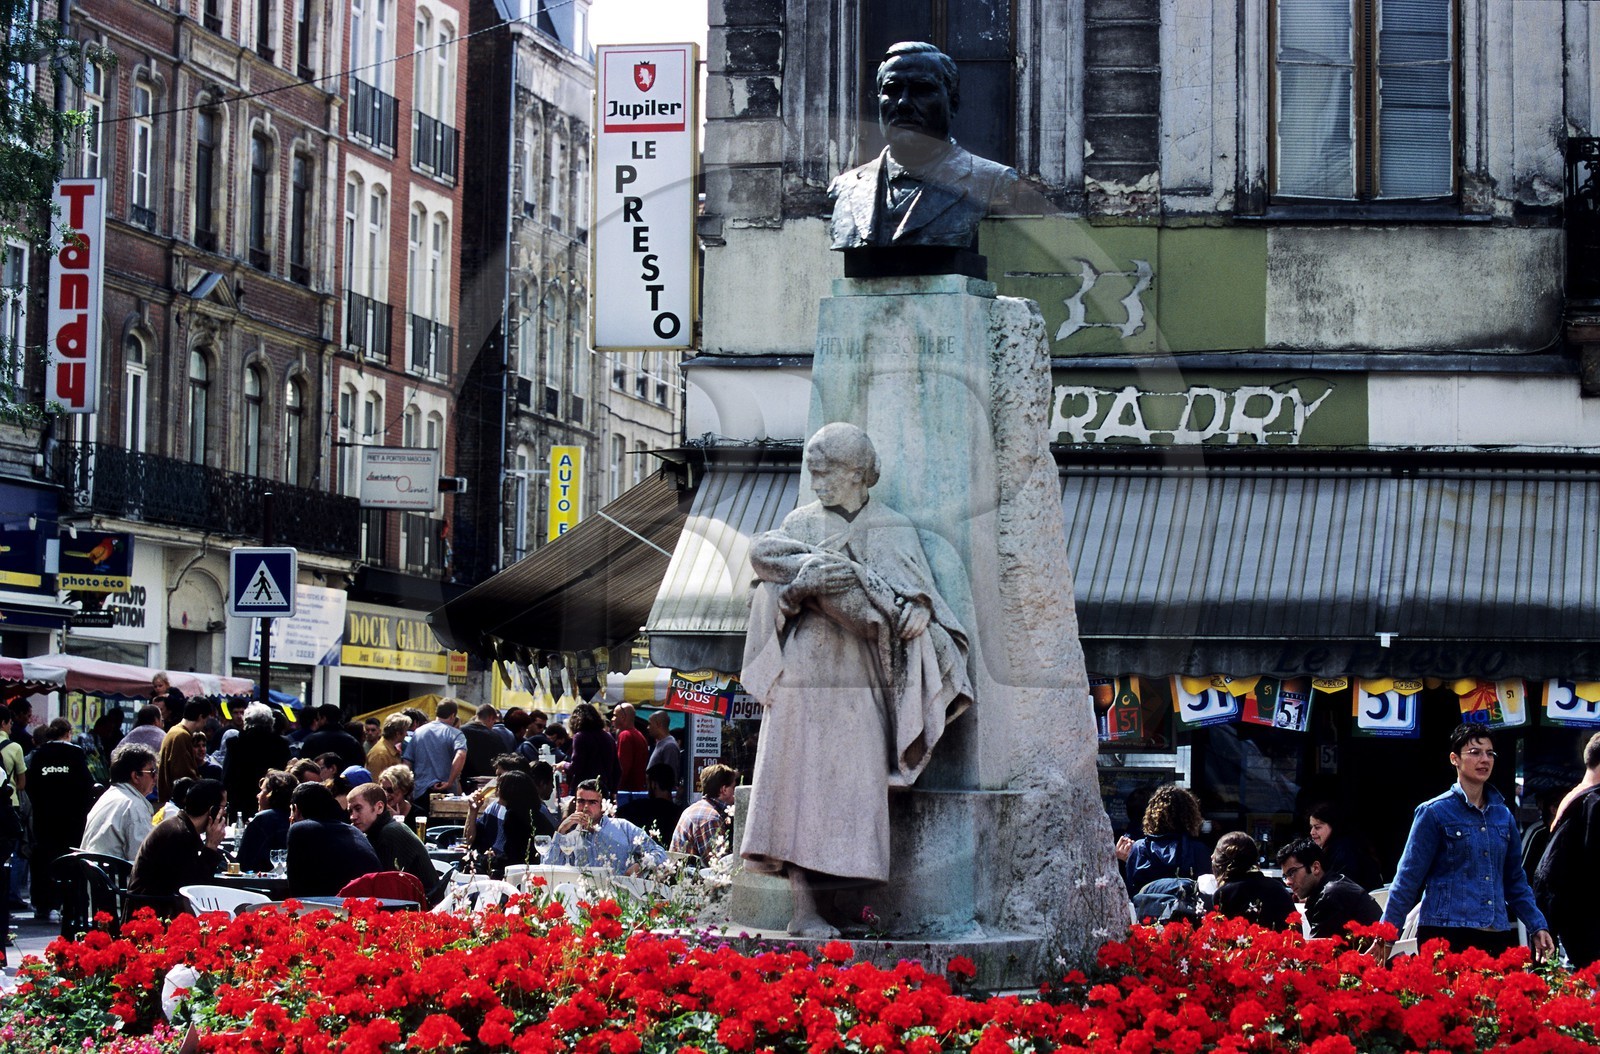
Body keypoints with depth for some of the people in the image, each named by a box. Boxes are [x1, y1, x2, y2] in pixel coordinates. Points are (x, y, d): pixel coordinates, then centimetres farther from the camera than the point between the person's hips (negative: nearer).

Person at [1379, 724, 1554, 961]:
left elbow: (1515, 879, 22)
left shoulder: (1503, 815, 14)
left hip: (1496, 936, 5)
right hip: (1445, 935, -5)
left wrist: (1538, 926, 14)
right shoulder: (1434, 812, -1)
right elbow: (1409, 877, -2)